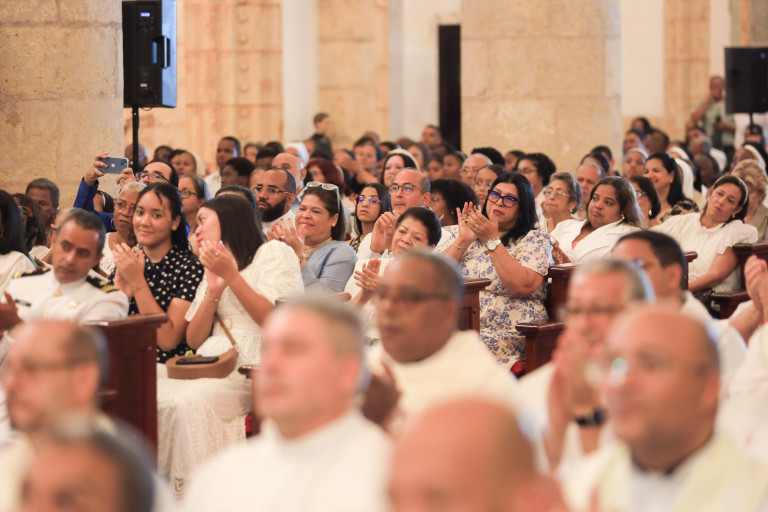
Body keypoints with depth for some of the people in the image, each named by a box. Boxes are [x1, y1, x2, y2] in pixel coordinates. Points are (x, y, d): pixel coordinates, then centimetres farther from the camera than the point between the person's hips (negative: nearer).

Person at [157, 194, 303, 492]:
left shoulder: (273, 253, 6)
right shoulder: (214, 268, 27)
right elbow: (194, 340, 17)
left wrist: (232, 276, -11)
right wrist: (213, 291, 2)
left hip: (254, 367, -6)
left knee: (190, 402, -34)